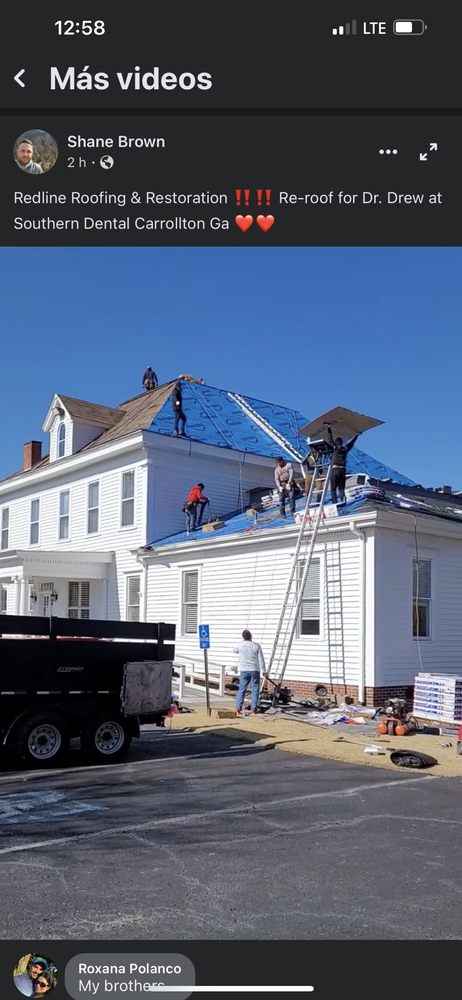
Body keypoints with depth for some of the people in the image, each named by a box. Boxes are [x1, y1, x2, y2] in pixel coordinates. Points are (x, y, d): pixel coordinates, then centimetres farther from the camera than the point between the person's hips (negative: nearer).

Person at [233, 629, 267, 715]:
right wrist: (264, 671, 4)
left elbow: (234, 650, 23)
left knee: (241, 690, 7)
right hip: (255, 670, -2)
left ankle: (238, 709, 3)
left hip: (244, 670, 2)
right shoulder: (256, 646, -6)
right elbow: (261, 659, -4)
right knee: (255, 690, 4)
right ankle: (254, 709, 2)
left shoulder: (240, 645, -1)